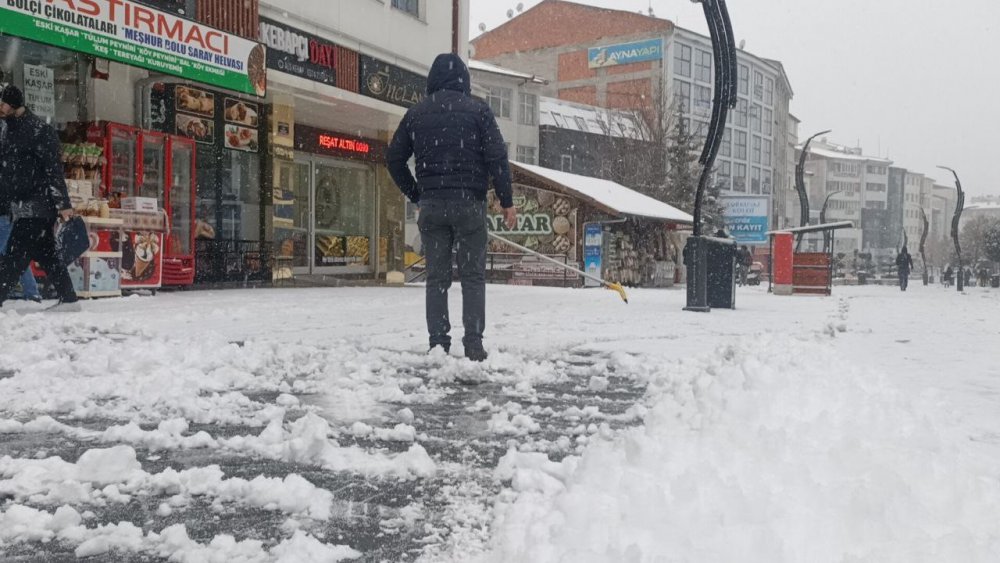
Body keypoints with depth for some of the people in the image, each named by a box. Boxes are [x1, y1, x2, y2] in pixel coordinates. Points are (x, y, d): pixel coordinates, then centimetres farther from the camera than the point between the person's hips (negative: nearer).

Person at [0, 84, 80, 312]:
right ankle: (68, 300, 17)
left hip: (37, 207, -9)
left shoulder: (38, 130, -10)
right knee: (45, 254, 11)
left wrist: (63, 204, -20)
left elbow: (54, 170, -16)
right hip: (22, 207, 9)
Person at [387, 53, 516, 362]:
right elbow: (496, 156, -6)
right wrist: (507, 201, -1)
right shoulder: (477, 109, 0)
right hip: (469, 202, -2)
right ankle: (473, 345, -1)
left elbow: (394, 159, 11)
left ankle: (438, 345, 5)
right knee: (473, 276, 3)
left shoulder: (416, 113, 9)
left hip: (431, 205, 2)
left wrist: (415, 195, 19)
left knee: (437, 277, 6)